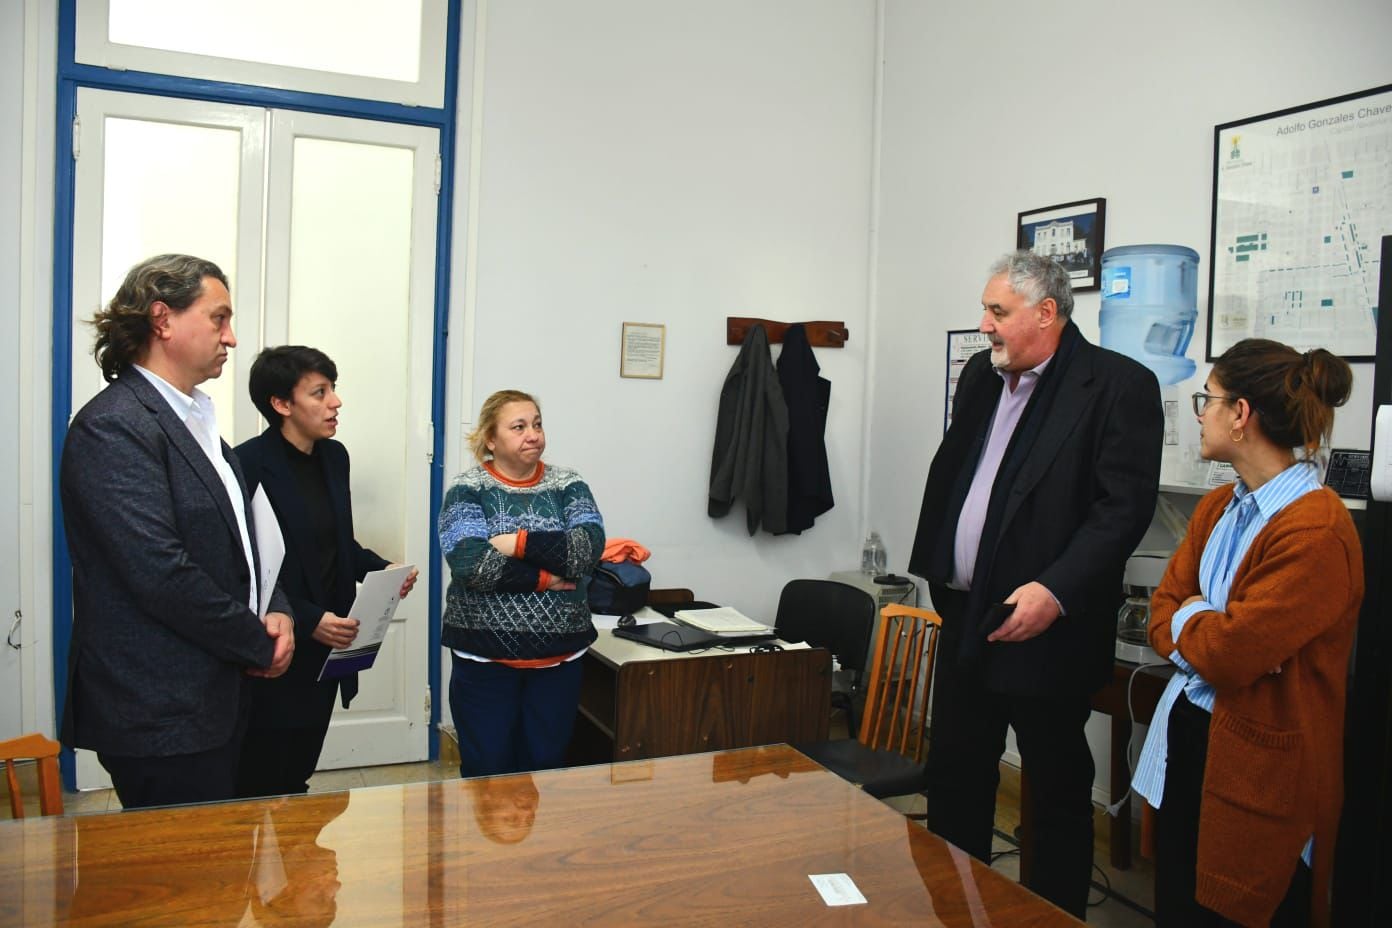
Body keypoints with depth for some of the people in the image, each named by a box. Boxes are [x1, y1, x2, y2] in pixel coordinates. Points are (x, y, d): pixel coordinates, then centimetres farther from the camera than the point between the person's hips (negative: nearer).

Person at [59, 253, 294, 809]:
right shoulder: (113, 427, -16)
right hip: (159, 717, -9)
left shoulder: (196, 420, 13)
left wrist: (277, 611, 1)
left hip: (212, 701, 9)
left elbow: (237, 536, 20)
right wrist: (258, 645, -11)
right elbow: (162, 573, -23)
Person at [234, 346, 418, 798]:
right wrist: (307, 620, -22)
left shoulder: (333, 456, 8)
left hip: (326, 650, 7)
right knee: (260, 791, 6)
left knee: (297, 779, 18)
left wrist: (382, 570, 1)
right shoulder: (249, 465, -15)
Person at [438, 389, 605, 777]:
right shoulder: (468, 489, -4)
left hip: (558, 656, 3)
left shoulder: (568, 486, 4)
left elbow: (589, 547, -13)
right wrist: (545, 578, -15)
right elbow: (471, 563, -19)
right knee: (487, 771, 7)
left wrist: (520, 542, -18)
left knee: (545, 769, 12)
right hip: (484, 658, -2)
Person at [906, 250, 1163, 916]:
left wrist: (1056, 591, -24)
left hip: (1046, 629, -7)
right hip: (966, 618, 7)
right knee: (954, 774, 18)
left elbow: (1125, 505, -18)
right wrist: (936, 567, 12)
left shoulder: (1119, 386, -11)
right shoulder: (981, 375, 11)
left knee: (1057, 787, 8)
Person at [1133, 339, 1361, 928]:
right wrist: (1207, 636, -13)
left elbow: (1231, 653, -24)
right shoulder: (1216, 509, 8)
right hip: (1187, 737, 8)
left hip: (1258, 768, -8)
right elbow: (1164, 612, 8)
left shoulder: (1316, 530, -21)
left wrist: (1186, 621, -3)